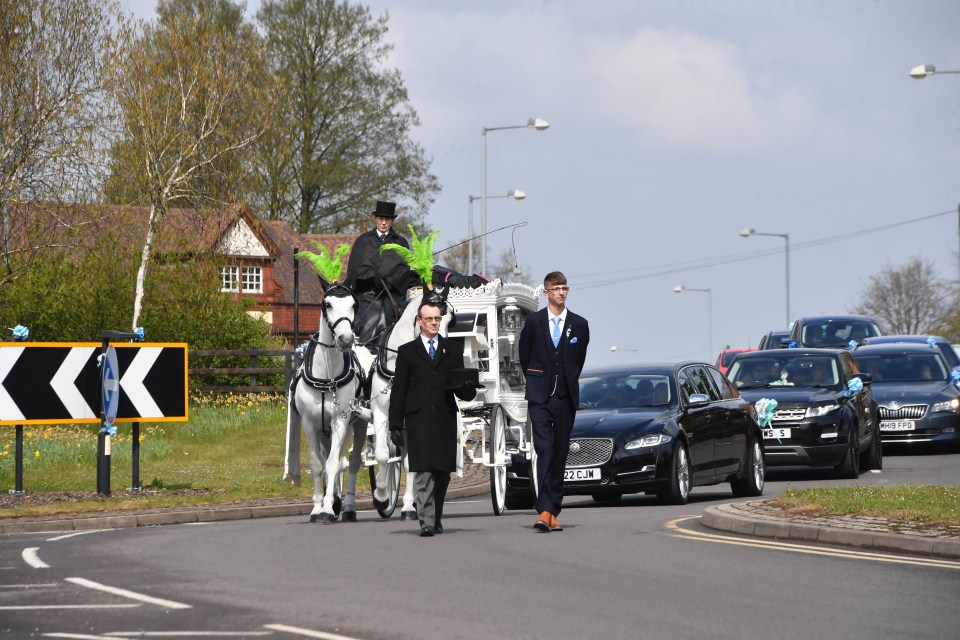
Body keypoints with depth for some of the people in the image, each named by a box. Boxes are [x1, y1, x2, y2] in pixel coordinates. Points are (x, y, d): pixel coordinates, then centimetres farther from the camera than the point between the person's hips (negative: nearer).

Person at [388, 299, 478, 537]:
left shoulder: (453, 349, 16)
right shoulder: (407, 352, 10)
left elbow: (463, 392, 16)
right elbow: (398, 392, 7)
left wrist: (467, 388, -9)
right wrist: (395, 425, 1)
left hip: (445, 419, 3)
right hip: (418, 419, -3)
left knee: (442, 472, 6)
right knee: (423, 471, -12)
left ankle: (436, 519, 19)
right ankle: (427, 522, -18)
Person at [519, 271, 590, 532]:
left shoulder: (579, 325, 6)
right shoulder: (533, 322, 2)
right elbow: (524, 354, 15)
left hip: (566, 398, 2)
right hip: (540, 398, -2)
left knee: (560, 453, 5)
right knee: (544, 450, -14)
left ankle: (553, 512, 9)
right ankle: (545, 510, -21)